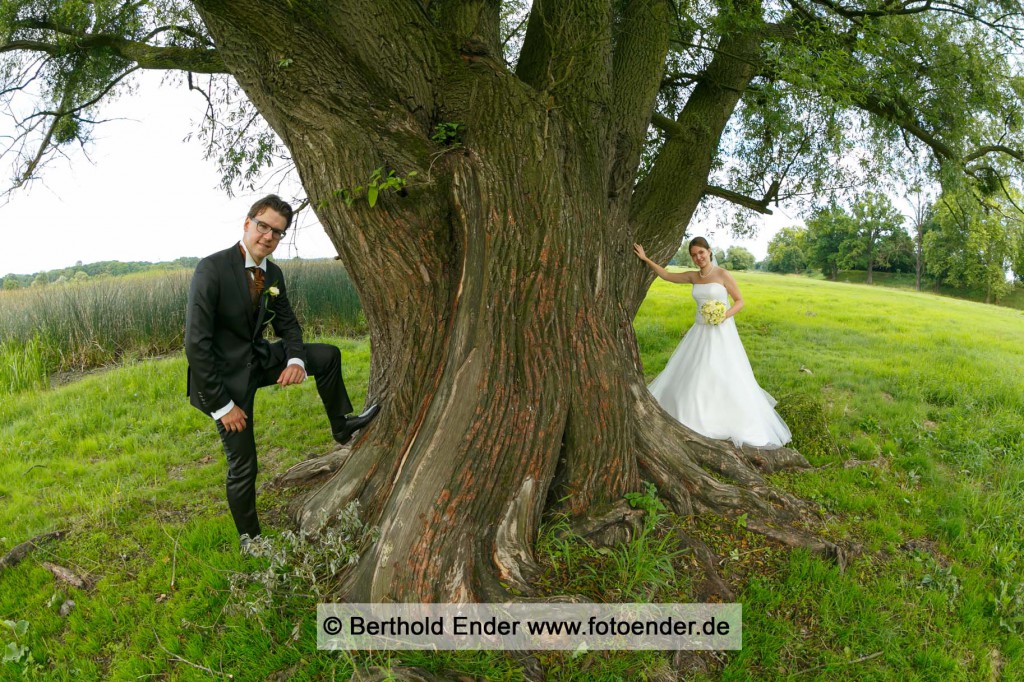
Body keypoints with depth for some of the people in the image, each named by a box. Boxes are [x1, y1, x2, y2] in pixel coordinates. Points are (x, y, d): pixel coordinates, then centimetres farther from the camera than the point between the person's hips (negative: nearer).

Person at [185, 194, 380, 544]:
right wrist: (221, 404, -22)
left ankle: (341, 425, 25)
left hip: (258, 359, 7)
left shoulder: (273, 274, -2)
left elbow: (287, 323, 9)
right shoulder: (212, 269, -23)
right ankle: (249, 540, 24)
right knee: (243, 467, 1)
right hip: (225, 375, -6)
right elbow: (196, 343, -25)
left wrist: (296, 359, -14)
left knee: (328, 355, 5)